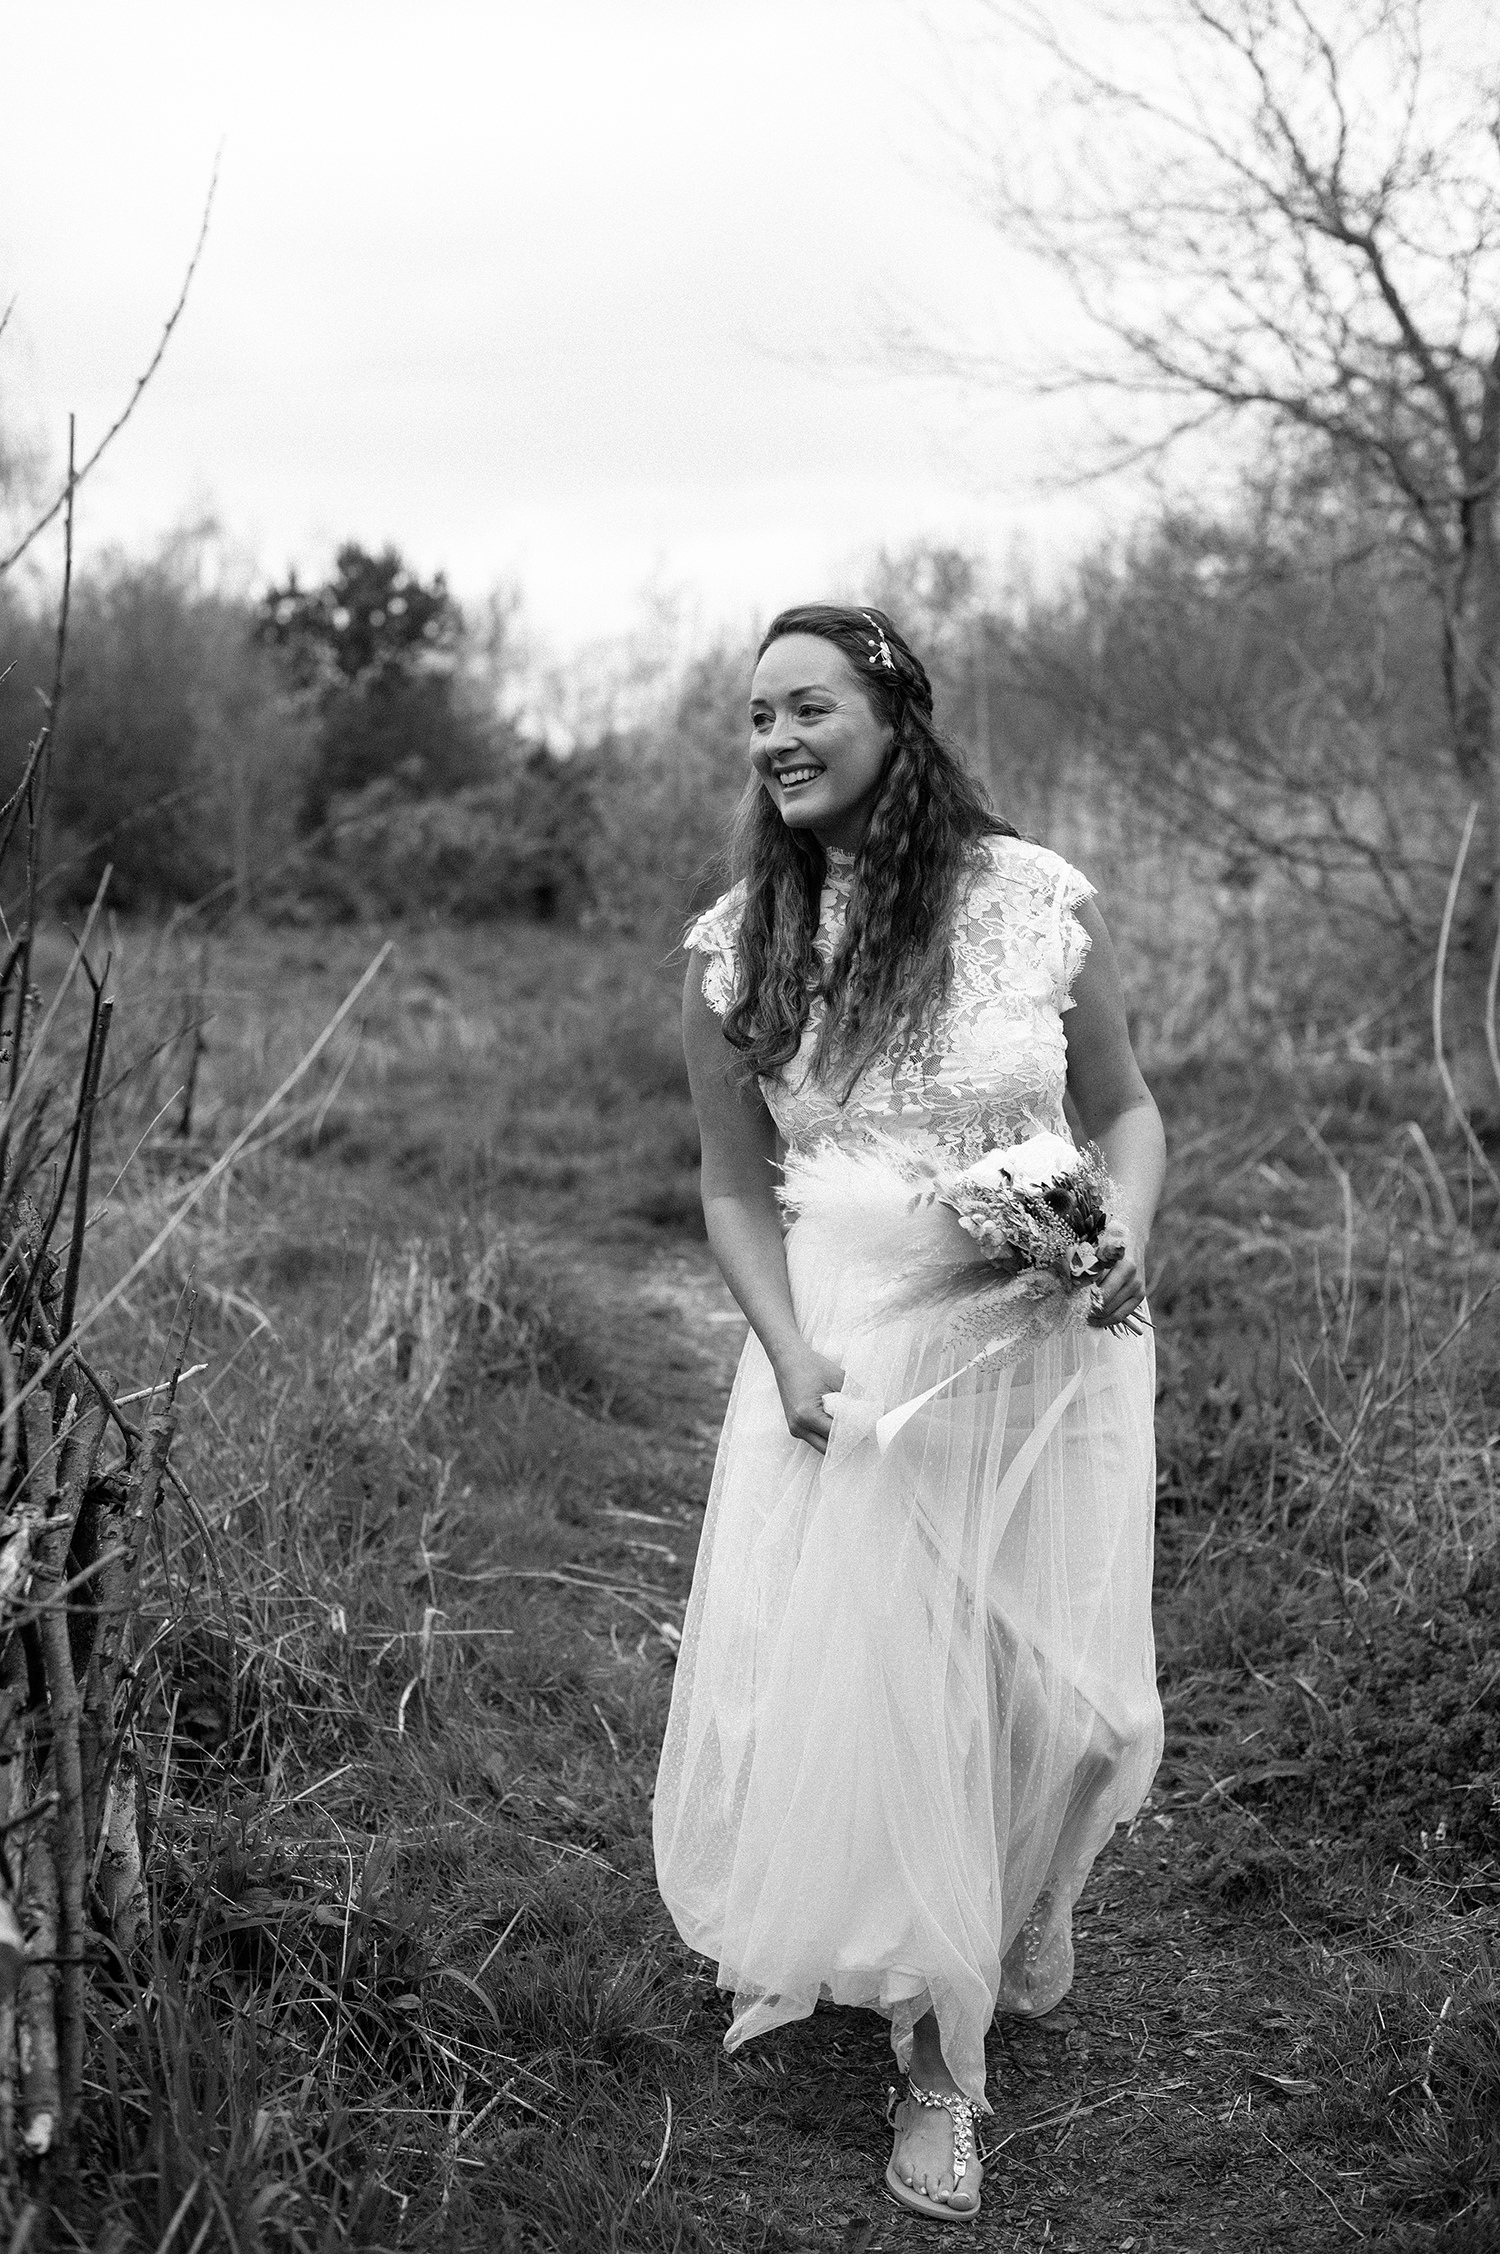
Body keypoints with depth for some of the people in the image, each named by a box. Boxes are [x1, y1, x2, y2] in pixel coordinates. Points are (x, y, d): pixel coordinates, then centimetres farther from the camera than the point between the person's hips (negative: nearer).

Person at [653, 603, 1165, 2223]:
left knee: (1054, 1683, 6)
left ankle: (1033, 1893, 44)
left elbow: (1124, 1111, 4)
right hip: (846, 1358, 1)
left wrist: (1124, 1240, -15)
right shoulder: (734, 949, -2)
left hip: (1046, 1355, -1)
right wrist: (789, 1356, -9)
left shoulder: (1034, 900, -8)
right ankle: (936, 2062, 26)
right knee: (867, 1684, 3)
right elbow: (735, 1188, 5)